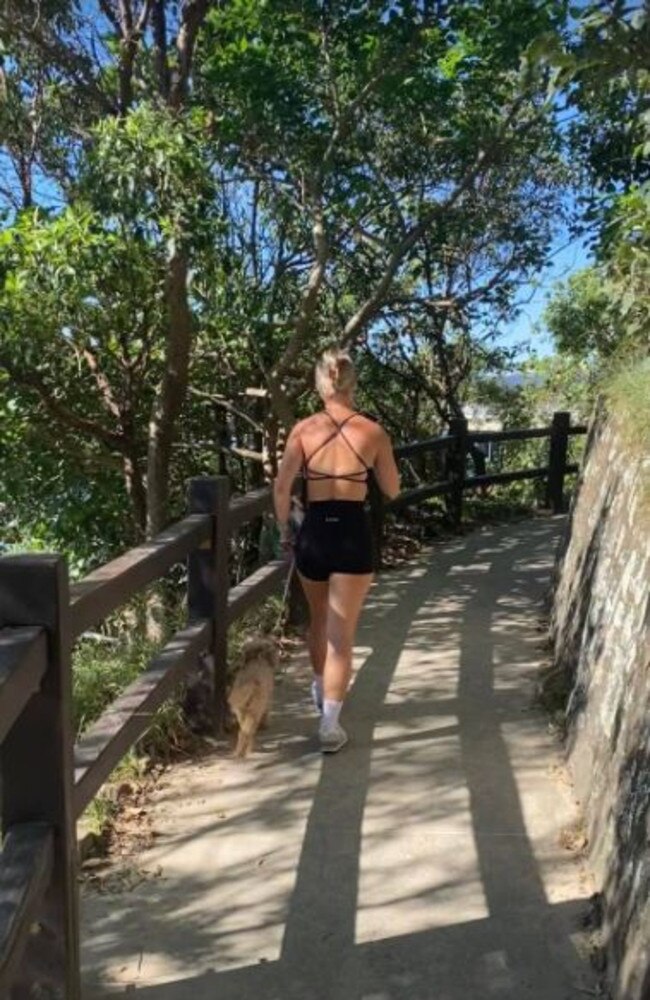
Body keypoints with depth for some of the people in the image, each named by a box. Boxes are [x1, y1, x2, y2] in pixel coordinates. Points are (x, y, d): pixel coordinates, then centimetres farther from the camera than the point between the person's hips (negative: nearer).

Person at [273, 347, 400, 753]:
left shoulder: (304, 429, -2)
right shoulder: (373, 432, -4)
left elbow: (282, 487, -6)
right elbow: (392, 491, 5)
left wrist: (285, 530, 8)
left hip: (313, 532, 2)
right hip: (353, 535, -2)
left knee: (318, 621, 25)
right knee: (341, 634, 3)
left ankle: (321, 690, 46)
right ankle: (330, 725, 2)